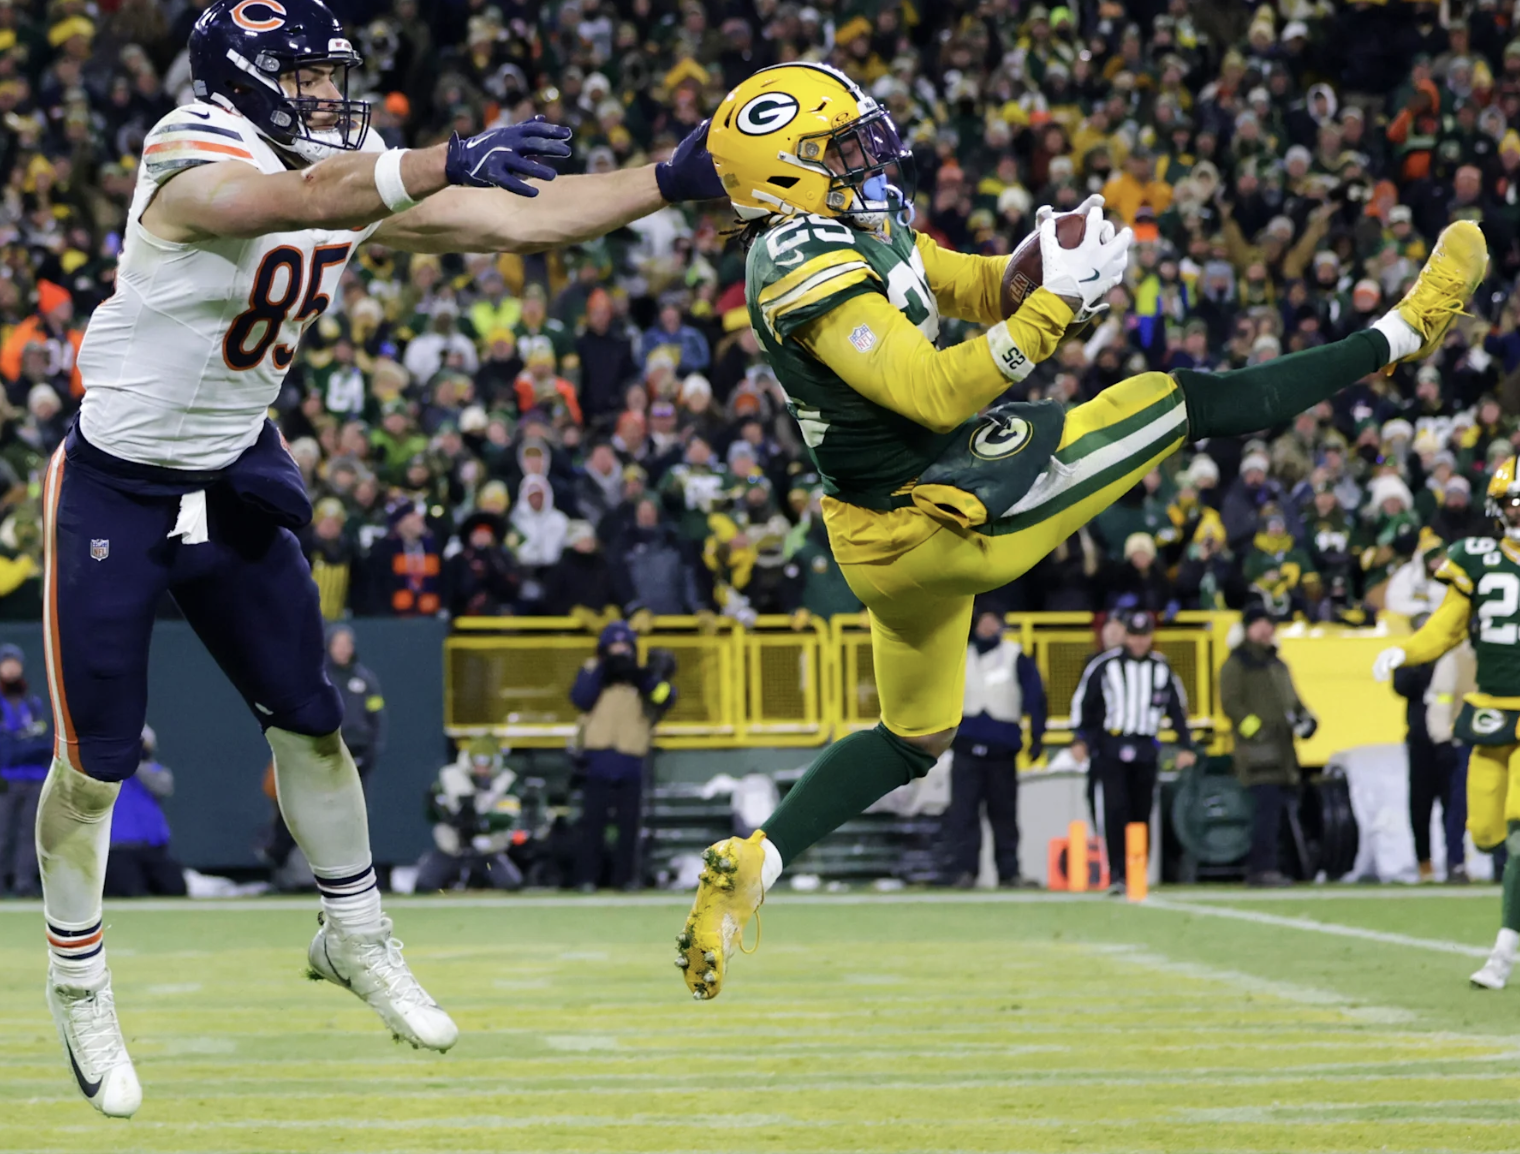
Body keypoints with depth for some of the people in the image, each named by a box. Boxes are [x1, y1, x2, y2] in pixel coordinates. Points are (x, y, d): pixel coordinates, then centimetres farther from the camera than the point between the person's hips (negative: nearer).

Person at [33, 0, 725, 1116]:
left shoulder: (360, 175, -2)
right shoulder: (194, 169, -25)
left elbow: (520, 222, -4)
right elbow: (308, 201, -46)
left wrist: (675, 178, -13)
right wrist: (450, 161, -61)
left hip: (237, 479, 6)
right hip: (117, 489, -6)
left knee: (310, 720, 9)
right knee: (94, 760, -2)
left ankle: (354, 937, 29)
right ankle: (80, 987, 17)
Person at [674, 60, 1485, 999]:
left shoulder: (851, 229, 6)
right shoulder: (809, 272, -24)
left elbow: (970, 289, 13)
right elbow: (938, 394, -29)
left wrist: (1036, 269, -9)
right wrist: (1057, 303, -30)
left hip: (886, 537, 10)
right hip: (944, 517, -10)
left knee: (913, 738, 25)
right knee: (1179, 402, -1)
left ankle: (748, 866, 15)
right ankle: (1403, 335, 10)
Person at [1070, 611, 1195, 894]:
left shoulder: (1162, 669, 9)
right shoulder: (1104, 666, -1)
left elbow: (1177, 708, 16)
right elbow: (1082, 701, 3)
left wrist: (1186, 746, 12)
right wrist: (1081, 740, -5)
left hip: (1145, 752, 3)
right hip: (1108, 750, -3)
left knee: (1141, 815, 4)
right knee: (1113, 811, -15)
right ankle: (1116, 874, -16)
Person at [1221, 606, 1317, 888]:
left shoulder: (1276, 663, 23)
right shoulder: (1237, 664, -2)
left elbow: (1291, 699, 29)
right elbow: (1230, 702, -10)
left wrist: (1305, 719, 10)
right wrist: (1255, 727, -20)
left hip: (1281, 751, 8)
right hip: (1258, 748, -8)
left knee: (1273, 810, 8)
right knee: (1266, 807, -16)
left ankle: (1259, 869, 13)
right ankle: (1263, 868, -17)